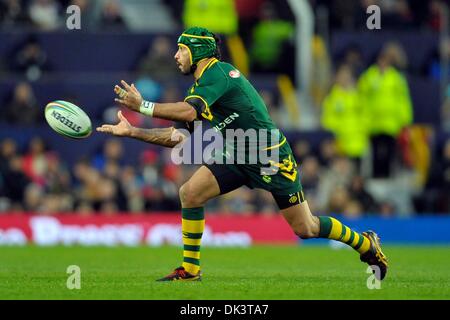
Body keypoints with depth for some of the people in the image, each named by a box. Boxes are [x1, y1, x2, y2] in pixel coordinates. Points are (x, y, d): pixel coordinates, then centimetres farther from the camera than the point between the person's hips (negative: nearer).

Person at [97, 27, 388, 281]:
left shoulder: (218, 72, -17)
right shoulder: (201, 86, 11)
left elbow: (189, 112, -32)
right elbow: (178, 136, 11)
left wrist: (143, 106, -29)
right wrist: (132, 132, 6)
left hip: (271, 156, -8)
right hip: (237, 156, 8)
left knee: (305, 228, -3)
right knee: (189, 193, -10)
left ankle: (366, 244, 20)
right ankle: (190, 269, -3)